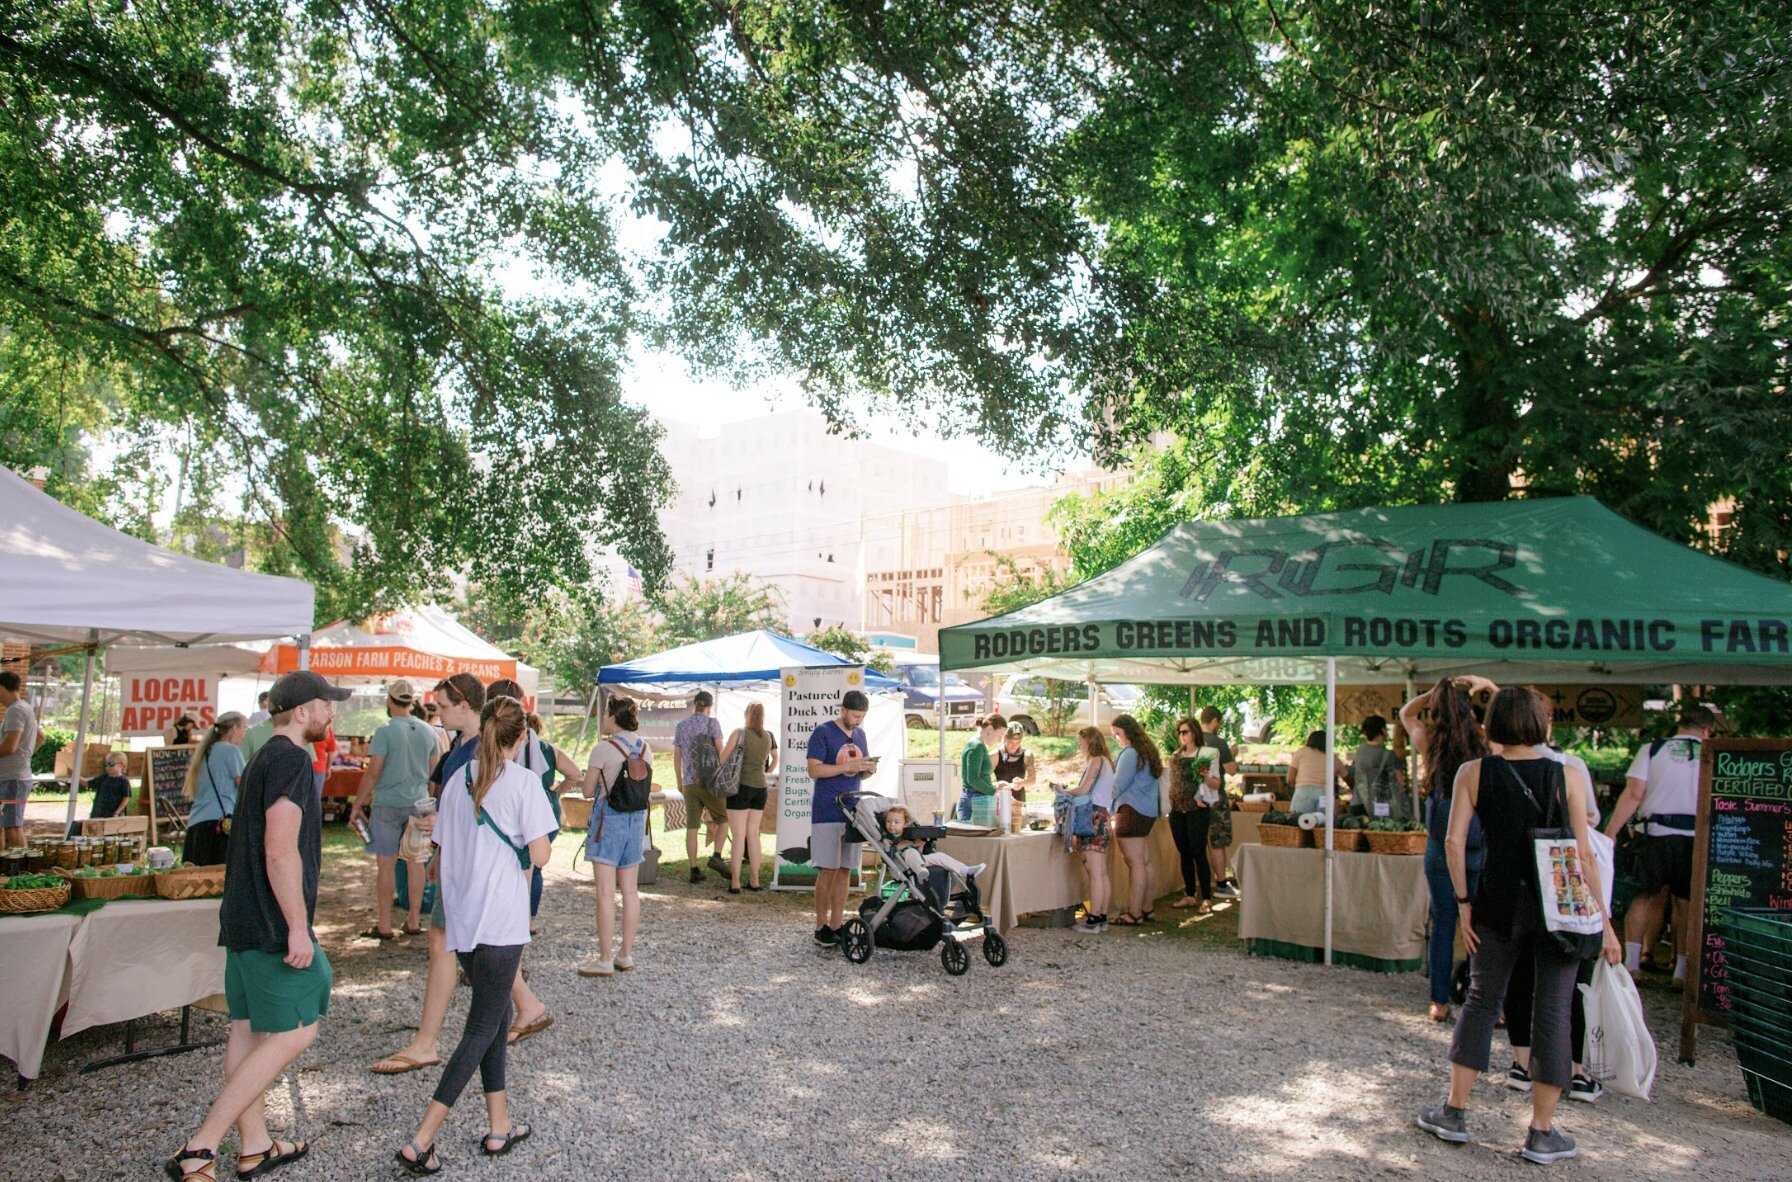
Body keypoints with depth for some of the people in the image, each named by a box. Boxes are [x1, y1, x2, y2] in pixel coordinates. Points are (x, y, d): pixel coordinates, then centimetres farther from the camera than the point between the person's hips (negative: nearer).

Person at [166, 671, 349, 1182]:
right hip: (274, 923, -10)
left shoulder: (264, 758, 16)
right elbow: (280, 850, -23)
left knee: (249, 1029, 14)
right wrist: (298, 926, -21)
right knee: (294, 1033, -5)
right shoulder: (290, 759, -16)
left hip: (244, 918, 10)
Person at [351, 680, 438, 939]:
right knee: (415, 862, 10)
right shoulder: (427, 731, 6)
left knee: (385, 864, 2)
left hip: (388, 804, -5)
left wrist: (357, 804, -4)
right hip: (418, 802, 5)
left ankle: (384, 926, 6)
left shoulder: (385, 730, -11)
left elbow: (373, 772, -13)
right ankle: (414, 922, 16)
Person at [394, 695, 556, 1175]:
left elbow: (441, 853, 11)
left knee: (497, 1014, 19)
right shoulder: (523, 781, -12)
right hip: (502, 922, -6)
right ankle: (420, 1142, -1)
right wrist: (542, 834, 7)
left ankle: (499, 1126, 25)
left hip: (461, 919, 7)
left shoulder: (458, 779, 6)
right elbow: (539, 856, -14)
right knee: (482, 1029, 2)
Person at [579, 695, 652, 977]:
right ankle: (626, 953, 19)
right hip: (636, 818, 6)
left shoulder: (603, 749, -14)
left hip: (608, 818, -6)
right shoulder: (645, 748, 4)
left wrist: (590, 780, 13)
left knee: (606, 892, -3)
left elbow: (587, 792, -8)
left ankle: (605, 960, -1)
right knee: (630, 890, 11)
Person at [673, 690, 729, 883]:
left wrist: (679, 781, 18)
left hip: (689, 782, 4)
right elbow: (720, 750, -8)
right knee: (723, 818, 11)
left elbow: (676, 755, 11)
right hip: (710, 780, -4)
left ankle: (694, 869, 5)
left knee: (691, 827, 5)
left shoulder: (682, 724, 10)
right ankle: (716, 856, -7)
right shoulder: (712, 722, -3)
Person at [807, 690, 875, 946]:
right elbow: (814, 770, -13)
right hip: (827, 812, -6)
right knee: (827, 869, -4)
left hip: (852, 810, 6)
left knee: (845, 869, 7)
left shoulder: (860, 735, 14)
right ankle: (821, 927, 5)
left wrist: (868, 769, -2)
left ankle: (837, 924, 13)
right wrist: (848, 766, -19)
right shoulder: (823, 733, -6)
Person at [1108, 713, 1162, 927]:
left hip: (1132, 811, -10)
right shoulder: (1147, 752, 17)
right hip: (1148, 812, 10)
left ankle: (1134, 914, -4)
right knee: (1145, 863, 12)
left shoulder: (1130, 753, -14)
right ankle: (1146, 909, 17)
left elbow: (1118, 785, -14)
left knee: (1135, 864, -7)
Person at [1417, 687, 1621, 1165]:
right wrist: (1602, 920, -1)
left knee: (1481, 1000, 14)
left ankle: (1454, 1112, 19)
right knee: (1552, 1010, 7)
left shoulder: (1473, 772, -3)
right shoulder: (1568, 776, -5)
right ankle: (1542, 1133, 14)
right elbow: (1583, 853, -7)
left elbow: (1454, 840, -7)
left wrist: (1464, 902, 1)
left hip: (1499, 900, 1)